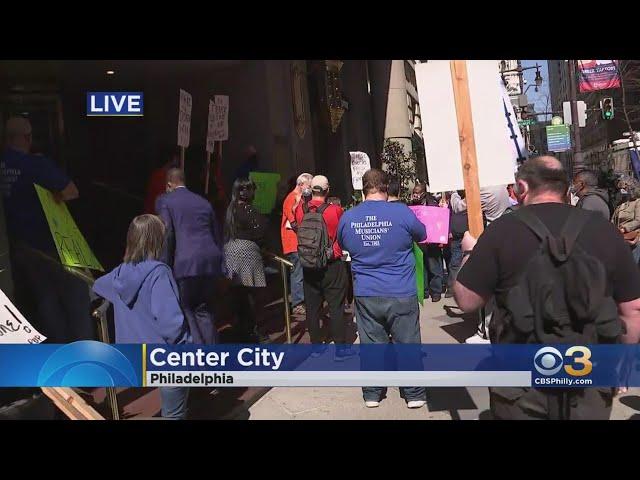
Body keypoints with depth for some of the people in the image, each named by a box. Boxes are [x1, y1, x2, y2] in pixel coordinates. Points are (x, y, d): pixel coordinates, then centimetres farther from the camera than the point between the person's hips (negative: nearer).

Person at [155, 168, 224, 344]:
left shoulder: (164, 201, 6)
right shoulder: (203, 201, 20)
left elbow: (167, 235, -7)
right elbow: (217, 235, 20)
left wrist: (165, 267, -3)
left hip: (186, 263, -5)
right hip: (211, 261, 5)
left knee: (185, 309, 7)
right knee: (204, 308, 17)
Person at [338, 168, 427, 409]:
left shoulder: (347, 217, -4)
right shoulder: (401, 212, -12)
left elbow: (343, 245, 14)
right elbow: (422, 235, 6)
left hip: (365, 294, 2)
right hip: (401, 294, -2)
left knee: (371, 344, 14)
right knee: (407, 343, 12)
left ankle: (372, 394, 26)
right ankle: (414, 394, 24)